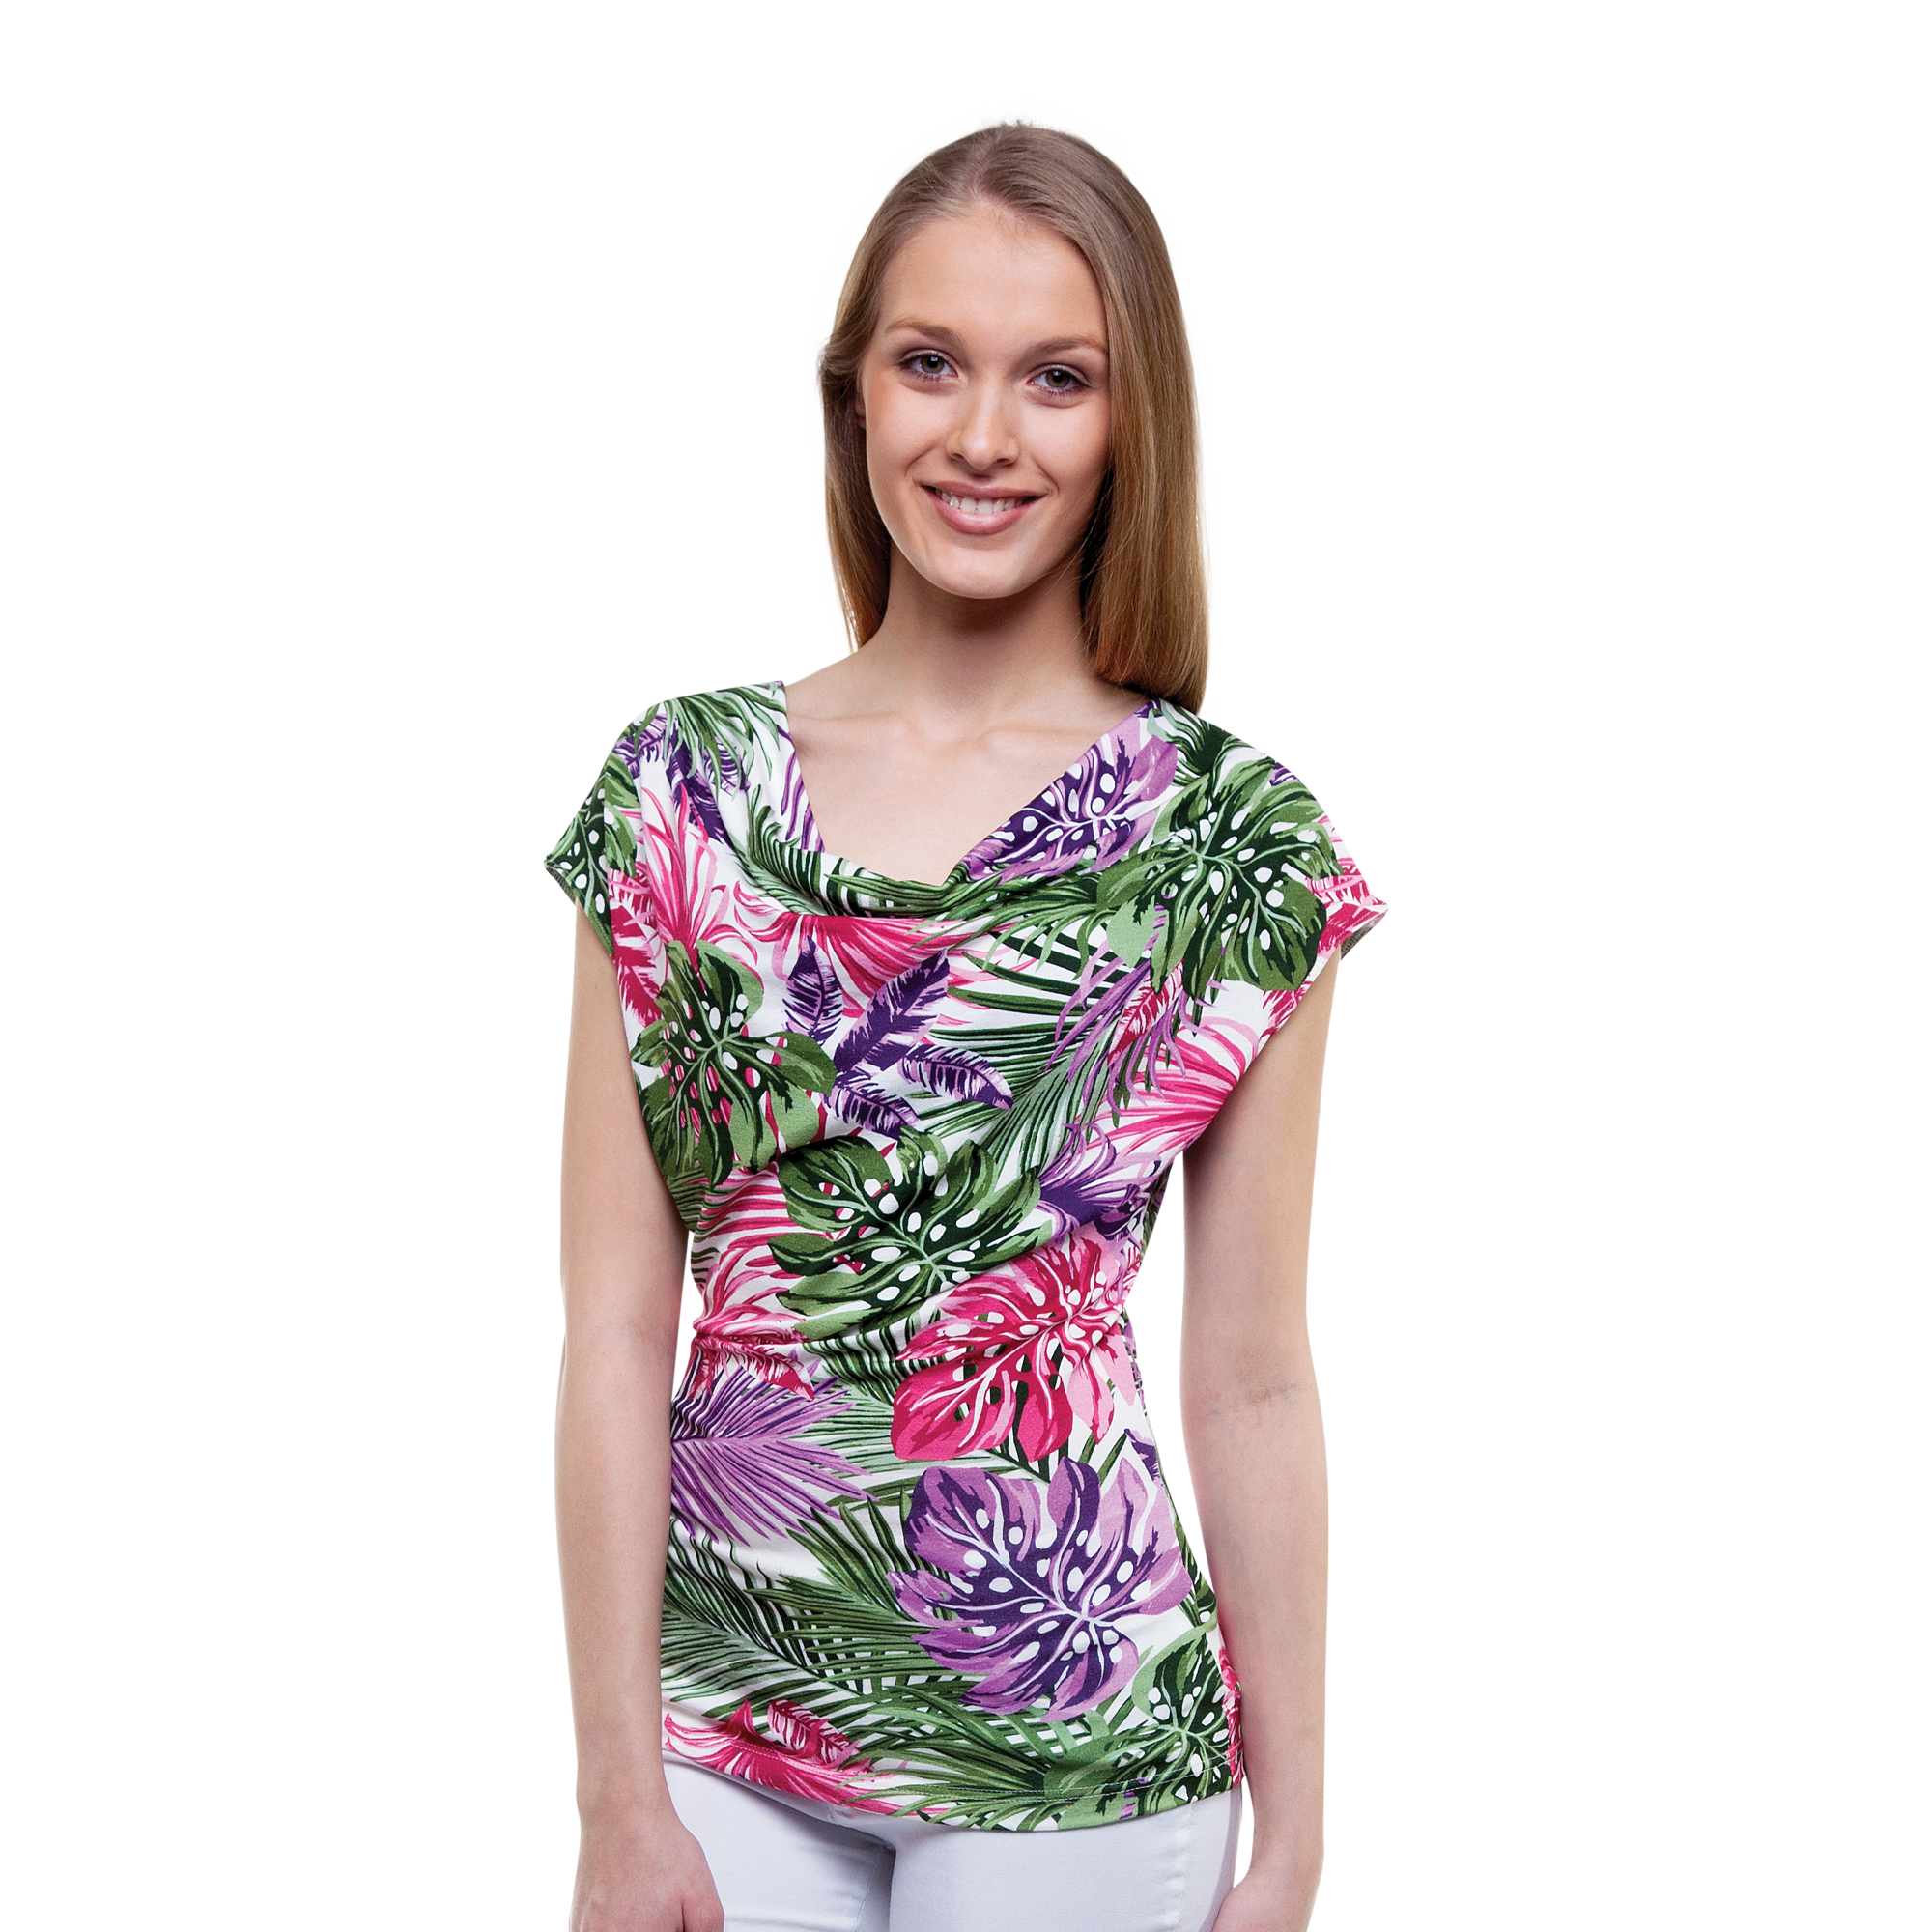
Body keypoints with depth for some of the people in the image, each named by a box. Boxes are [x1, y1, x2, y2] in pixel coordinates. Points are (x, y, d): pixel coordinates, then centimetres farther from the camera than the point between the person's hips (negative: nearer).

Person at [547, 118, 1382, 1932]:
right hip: (719, 1711, 1)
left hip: (1078, 1750, -1)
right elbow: (617, 1333, -2)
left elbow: (1251, 1386, -1)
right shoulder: (683, 791, 0)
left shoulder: (1231, 836, -3)